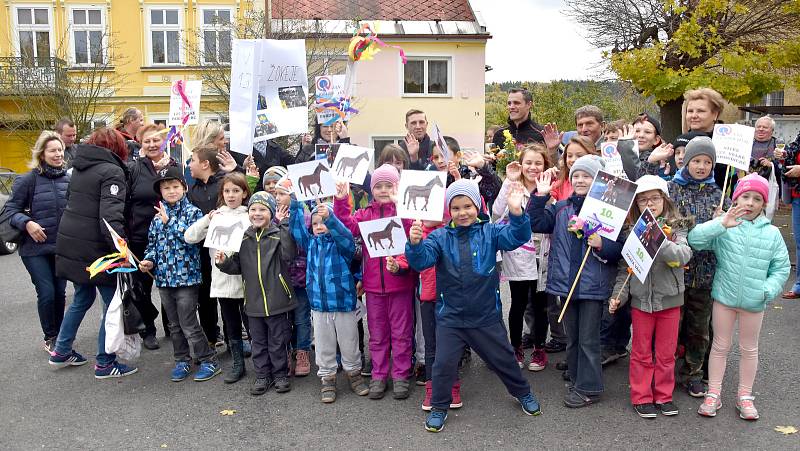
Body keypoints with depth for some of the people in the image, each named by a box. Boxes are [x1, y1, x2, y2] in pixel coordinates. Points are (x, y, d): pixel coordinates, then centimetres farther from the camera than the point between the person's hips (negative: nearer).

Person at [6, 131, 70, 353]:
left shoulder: (68, 179, 2)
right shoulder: (28, 180, -8)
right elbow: (12, 209, -4)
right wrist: (27, 223, -20)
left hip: (62, 247, 3)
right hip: (36, 248, -3)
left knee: (60, 292, 9)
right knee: (47, 293, -4)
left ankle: (59, 336, 28)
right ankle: (50, 338, 17)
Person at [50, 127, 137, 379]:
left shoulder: (79, 167, 13)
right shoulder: (112, 171, -13)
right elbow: (110, 216, -25)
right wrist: (121, 250, -31)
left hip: (71, 244, 8)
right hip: (95, 248, -8)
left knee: (83, 297, 24)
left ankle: (61, 351, 32)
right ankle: (104, 364, 8)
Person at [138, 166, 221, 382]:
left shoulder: (193, 212, -6)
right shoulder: (158, 216, 10)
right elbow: (152, 243, 15)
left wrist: (169, 222, -18)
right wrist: (149, 260, -3)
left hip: (186, 277, -6)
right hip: (164, 277, 6)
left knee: (188, 324, -4)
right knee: (174, 324, 15)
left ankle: (209, 361, 8)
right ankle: (182, 360, 29)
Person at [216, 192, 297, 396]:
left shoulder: (279, 234, -8)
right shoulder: (244, 238, 5)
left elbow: (288, 254, -27)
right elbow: (238, 266, 12)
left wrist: (284, 225, -28)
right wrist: (224, 262, -8)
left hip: (277, 299, -4)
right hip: (253, 300, 4)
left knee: (278, 341, 10)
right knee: (258, 341, 16)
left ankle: (280, 374, 26)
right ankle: (262, 375, 30)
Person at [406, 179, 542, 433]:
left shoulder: (490, 232, -5)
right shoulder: (440, 237, -6)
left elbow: (516, 237, -18)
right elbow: (421, 261, -17)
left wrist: (517, 214, -37)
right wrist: (415, 244, -38)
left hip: (487, 316, 1)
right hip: (450, 317, 0)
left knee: (503, 359, 17)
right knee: (444, 363, -1)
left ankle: (522, 393, 44)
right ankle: (439, 407, 23)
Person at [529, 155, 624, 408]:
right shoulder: (561, 208, 8)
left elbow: (620, 248, -6)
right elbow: (535, 224, -1)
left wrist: (603, 245, -25)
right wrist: (540, 196, -7)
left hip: (593, 285, -5)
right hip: (567, 282, 5)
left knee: (588, 339, 4)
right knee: (571, 337, 16)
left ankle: (589, 388, 16)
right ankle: (576, 380, 31)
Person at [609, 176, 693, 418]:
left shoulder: (676, 228, -3)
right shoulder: (630, 231, 0)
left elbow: (683, 255, -21)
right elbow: (624, 267, 3)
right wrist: (618, 295, -5)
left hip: (669, 299, 0)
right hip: (641, 300, 0)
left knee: (666, 353, 12)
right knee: (641, 353, 10)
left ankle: (663, 396, 28)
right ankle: (641, 397, 22)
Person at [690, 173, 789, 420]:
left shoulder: (771, 233, -1)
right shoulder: (723, 227, -8)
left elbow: (781, 268, 2)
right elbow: (695, 239, -22)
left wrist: (768, 289, -12)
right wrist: (721, 224, -33)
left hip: (754, 302, 2)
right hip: (724, 297, -2)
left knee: (749, 348, 16)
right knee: (720, 346, 11)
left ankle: (744, 395, 32)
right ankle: (713, 394, 22)